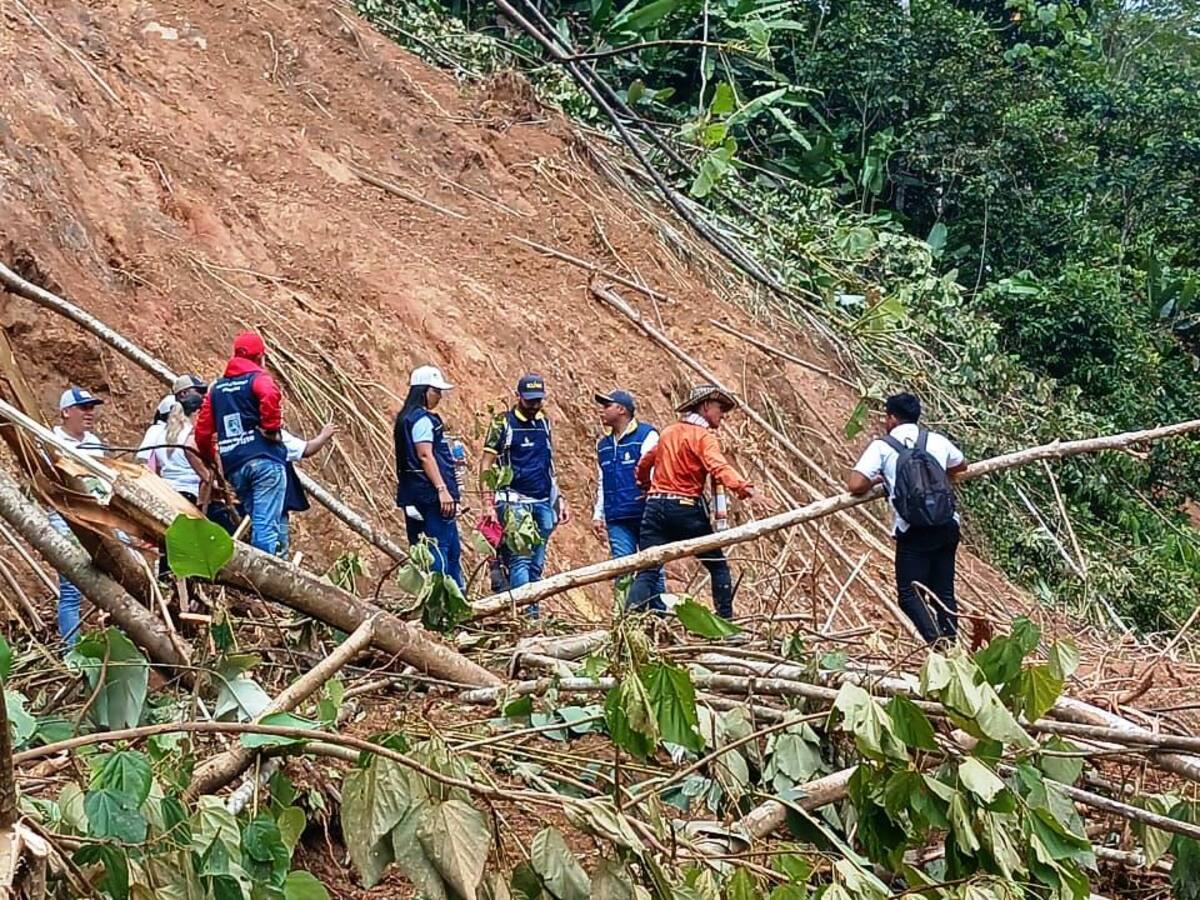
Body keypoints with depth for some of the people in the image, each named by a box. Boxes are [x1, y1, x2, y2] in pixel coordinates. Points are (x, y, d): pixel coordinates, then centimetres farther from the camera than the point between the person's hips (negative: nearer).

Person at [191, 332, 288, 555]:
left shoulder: (217, 387, 20)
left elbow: (203, 430, 17)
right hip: (264, 459, -6)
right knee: (266, 524, -10)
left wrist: (209, 461, 29)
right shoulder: (258, 378, 2)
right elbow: (269, 396, -23)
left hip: (233, 467, 6)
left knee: (255, 522, 14)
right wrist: (271, 428, -11)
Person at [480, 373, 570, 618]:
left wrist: (561, 500, 16)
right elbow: (486, 467, -4)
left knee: (536, 564, 6)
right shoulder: (503, 424, -2)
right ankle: (525, 612, -21)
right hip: (515, 501, -5)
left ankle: (534, 615, 9)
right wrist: (488, 505, -14)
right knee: (520, 558, -16)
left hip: (543, 503, 6)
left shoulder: (544, 424, 14)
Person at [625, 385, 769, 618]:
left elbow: (643, 466, 27)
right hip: (686, 509, -5)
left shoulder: (668, 432, 18)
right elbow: (719, 468, -22)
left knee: (648, 571, -4)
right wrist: (747, 490, -36)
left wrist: (649, 488, 48)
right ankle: (726, 622, 7)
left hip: (655, 505, 5)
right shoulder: (704, 437, -3)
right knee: (717, 566, 10)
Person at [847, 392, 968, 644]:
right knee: (944, 590, 12)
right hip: (947, 526, 5)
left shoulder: (882, 446, 1)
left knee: (909, 592, -3)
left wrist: (877, 480, 13)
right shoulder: (937, 440, 15)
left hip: (913, 531, -5)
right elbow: (961, 465, 35)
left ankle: (936, 642, -22)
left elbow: (855, 485, -6)